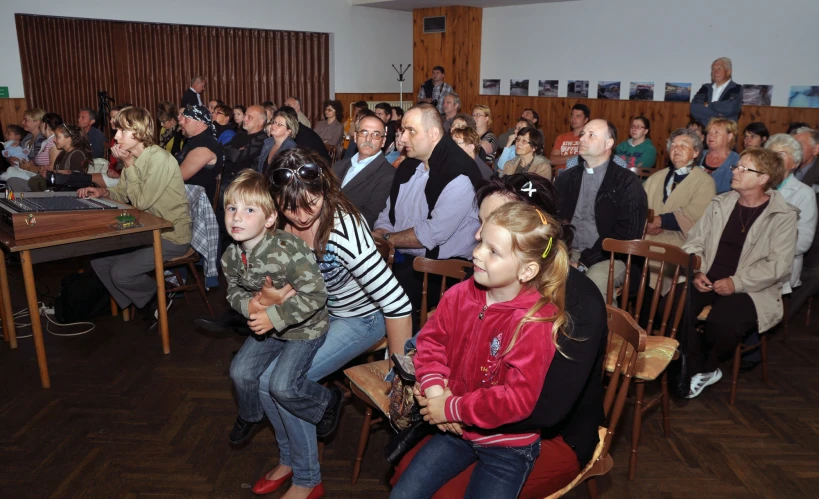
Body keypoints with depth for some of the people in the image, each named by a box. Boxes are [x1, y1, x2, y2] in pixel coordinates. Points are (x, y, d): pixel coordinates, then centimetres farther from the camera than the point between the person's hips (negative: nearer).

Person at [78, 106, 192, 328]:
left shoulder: (159, 158, -21)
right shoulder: (134, 157, 5)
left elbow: (141, 202, -22)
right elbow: (123, 194, 13)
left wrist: (129, 164, -17)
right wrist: (103, 192, -7)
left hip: (172, 236, -9)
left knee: (120, 272, -18)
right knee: (98, 259, 5)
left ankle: (158, 299, 11)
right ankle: (142, 306, 15)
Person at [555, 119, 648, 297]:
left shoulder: (627, 182, -1)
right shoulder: (567, 178, 15)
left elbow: (625, 233, -9)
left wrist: (584, 263, -17)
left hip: (608, 257, -4)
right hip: (568, 252, 4)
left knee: (590, 285, -35)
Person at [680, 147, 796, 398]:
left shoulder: (783, 216, -2)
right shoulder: (720, 203, 11)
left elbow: (778, 265, -11)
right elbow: (694, 241, 10)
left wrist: (736, 283, -20)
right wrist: (696, 272, -8)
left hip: (750, 290, -4)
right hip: (707, 281, 4)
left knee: (722, 321, -34)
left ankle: (704, 367, 0)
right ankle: (701, 370, -5)